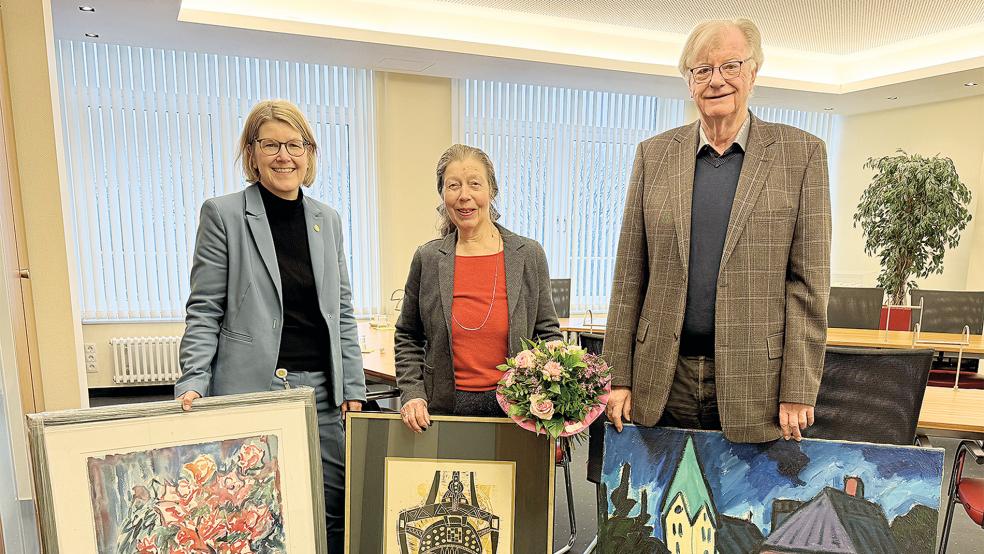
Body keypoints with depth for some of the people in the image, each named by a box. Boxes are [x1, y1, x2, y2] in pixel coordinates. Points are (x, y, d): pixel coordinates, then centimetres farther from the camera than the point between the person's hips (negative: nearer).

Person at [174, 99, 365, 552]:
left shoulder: (327, 220, 10)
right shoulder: (223, 214, -1)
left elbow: (342, 313, 11)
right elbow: (204, 311, -2)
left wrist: (353, 389, 7)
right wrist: (194, 381, -14)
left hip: (322, 389, 4)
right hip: (252, 389, -3)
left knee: (337, 510, 6)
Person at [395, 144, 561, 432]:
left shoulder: (530, 255, -2)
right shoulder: (427, 259, -1)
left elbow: (547, 333, 4)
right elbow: (407, 338, 8)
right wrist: (412, 394, -3)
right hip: (444, 407, 1)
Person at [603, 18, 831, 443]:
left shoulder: (802, 153, 2)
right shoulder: (653, 154, 6)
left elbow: (809, 279, -2)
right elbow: (629, 275, 4)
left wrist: (798, 392, -6)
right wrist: (618, 377, 1)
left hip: (754, 384, -1)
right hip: (663, 381, 2)